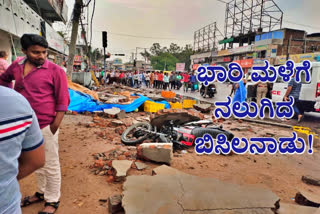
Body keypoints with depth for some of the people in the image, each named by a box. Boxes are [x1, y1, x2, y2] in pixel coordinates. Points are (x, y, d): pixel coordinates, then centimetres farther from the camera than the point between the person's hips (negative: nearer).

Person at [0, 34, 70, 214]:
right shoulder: (16, 66, 5)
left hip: (45, 126, -6)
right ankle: (42, 192, 42)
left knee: (50, 165, 6)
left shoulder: (54, 70, -12)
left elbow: (63, 101, -12)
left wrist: (54, 127, -15)